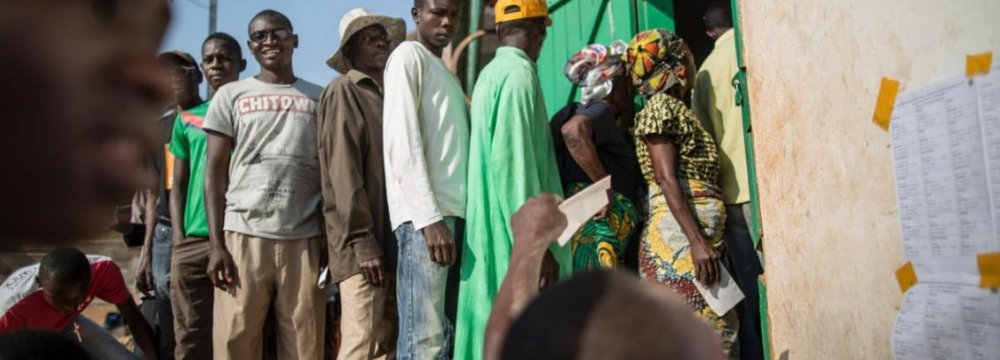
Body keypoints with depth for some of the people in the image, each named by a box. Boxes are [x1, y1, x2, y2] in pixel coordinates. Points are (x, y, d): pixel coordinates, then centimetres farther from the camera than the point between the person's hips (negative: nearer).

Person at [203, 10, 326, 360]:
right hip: (244, 235, 0)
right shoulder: (231, 95, 11)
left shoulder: (319, 98, 13)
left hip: (304, 239, 1)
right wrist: (216, 244, -3)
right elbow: (215, 172, 7)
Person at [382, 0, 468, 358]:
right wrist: (428, 216, -17)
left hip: (456, 211, 8)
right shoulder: (409, 55, 2)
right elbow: (403, 143, -9)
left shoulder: (449, 74, 25)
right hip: (425, 214, -8)